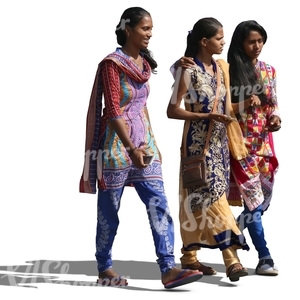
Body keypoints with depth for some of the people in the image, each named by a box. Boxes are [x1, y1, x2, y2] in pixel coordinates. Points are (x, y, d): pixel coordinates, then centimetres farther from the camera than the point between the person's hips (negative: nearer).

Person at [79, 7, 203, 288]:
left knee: (158, 204, -6)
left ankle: (168, 269, -11)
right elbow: (113, 111, -17)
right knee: (109, 209, 4)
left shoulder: (144, 63, 10)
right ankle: (104, 268, 17)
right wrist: (131, 148, -24)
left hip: (143, 141, 7)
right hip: (116, 143, -6)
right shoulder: (111, 64, -12)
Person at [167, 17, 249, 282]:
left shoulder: (219, 69, 10)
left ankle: (190, 255, 18)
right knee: (213, 196, -11)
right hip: (198, 143, -7)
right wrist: (207, 117, -20)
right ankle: (231, 258, -16)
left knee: (199, 200, 10)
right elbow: (172, 110, -13)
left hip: (218, 143, 7)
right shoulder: (189, 71, -11)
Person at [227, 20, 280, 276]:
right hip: (241, 140, -5)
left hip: (264, 141, 5)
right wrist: (243, 105, -23)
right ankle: (264, 257, -3)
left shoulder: (269, 71, 9)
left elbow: (273, 104, 15)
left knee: (264, 197, 7)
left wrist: (275, 117, -5)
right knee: (254, 197, -8)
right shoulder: (230, 71, -6)